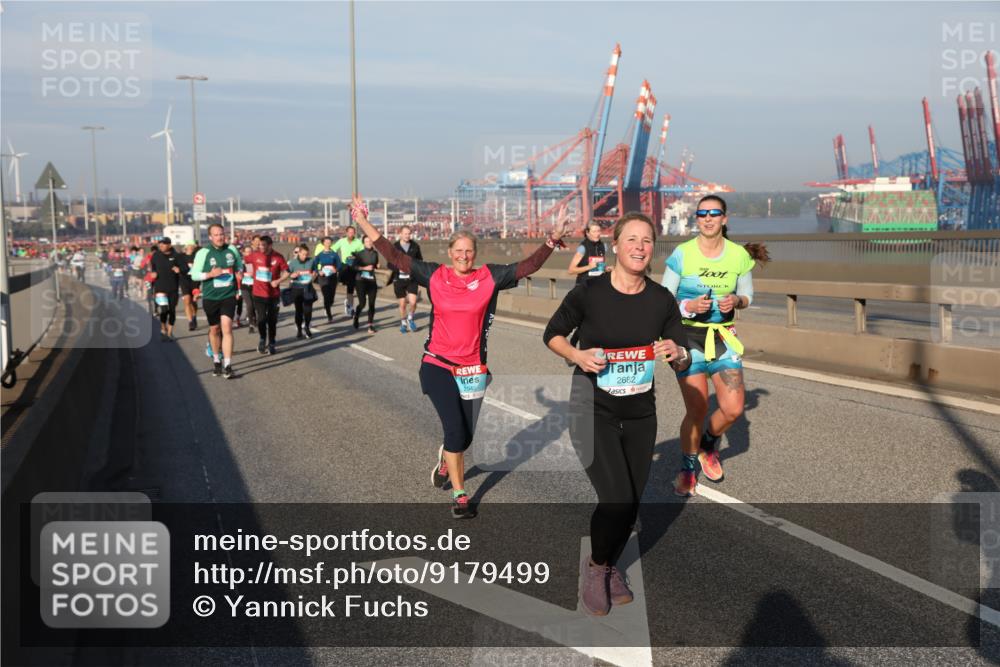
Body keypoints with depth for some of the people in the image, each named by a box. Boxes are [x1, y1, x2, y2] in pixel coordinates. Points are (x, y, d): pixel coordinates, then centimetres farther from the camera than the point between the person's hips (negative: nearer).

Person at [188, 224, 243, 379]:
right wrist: (210, 274, -20)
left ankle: (227, 366, -13)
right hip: (210, 297, 0)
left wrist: (239, 272, -3)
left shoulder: (232, 250, 1)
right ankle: (216, 360, 35)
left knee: (227, 328, -13)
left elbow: (239, 264, 19)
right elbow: (194, 274, -5)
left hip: (229, 296, 0)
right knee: (214, 329, 13)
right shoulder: (203, 253, -6)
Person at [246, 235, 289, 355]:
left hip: (273, 294, 0)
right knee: (261, 319, -4)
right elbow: (247, 262, 17)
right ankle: (262, 339, 21)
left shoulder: (278, 257, -8)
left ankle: (271, 344, 23)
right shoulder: (255, 255, -3)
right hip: (258, 294, 1)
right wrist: (252, 274, 8)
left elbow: (286, 272, -3)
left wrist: (278, 281, -18)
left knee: (272, 320, 8)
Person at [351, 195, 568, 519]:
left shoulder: (490, 277, -2)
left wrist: (553, 238, -20)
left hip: (472, 368, 2)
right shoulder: (434, 276, -2)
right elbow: (395, 256, -3)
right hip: (437, 365, -2)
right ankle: (459, 496, 5)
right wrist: (364, 223, -8)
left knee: (465, 435, 11)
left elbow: (529, 266, -7)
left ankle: (445, 461, 48)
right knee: (455, 429, -13)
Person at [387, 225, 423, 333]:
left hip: (412, 278, 1)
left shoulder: (415, 246, 3)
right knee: (402, 303, 7)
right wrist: (399, 268, -21)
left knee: (413, 302, -12)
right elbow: (390, 264, -2)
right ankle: (403, 323, 29)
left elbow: (420, 262, 10)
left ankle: (410, 318, 17)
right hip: (399, 279, 0)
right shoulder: (394, 247, -3)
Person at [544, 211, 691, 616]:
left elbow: (685, 361, 3)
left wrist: (677, 354, -20)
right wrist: (577, 355, -17)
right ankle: (594, 566, 13)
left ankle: (610, 569, 40)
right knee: (617, 499, -17)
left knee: (630, 506, 10)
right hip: (592, 411, -4)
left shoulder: (662, 301, -4)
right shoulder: (588, 293, -13)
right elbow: (552, 334, 2)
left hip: (640, 416, 4)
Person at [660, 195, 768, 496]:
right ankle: (687, 468, 20)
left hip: (723, 336, 3)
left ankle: (709, 446, 29)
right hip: (687, 335, -3)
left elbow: (747, 294, 12)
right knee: (697, 410, -7)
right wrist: (689, 306, -21)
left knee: (733, 409, -5)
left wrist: (736, 301, -10)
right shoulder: (682, 254, -9)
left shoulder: (739, 254, 0)